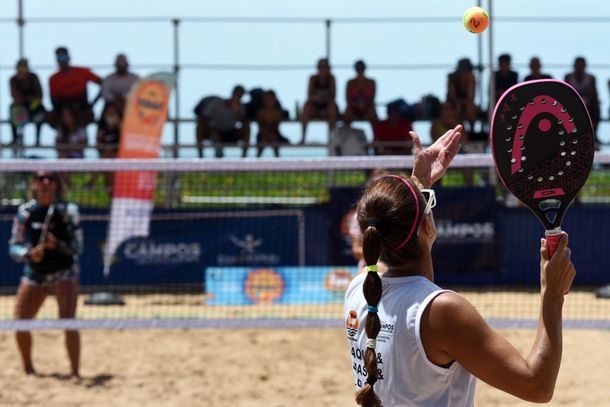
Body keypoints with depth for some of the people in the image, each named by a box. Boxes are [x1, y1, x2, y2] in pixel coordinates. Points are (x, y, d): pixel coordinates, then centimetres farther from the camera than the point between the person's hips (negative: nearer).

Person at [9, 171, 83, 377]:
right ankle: (28, 368, 20)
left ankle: (75, 372, -15)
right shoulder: (25, 211, -2)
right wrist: (29, 253, -22)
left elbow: (76, 247, -9)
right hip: (34, 274, 3)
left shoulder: (67, 210, -8)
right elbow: (13, 247, -1)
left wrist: (56, 245, -29)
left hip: (64, 273, -3)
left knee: (68, 321, -20)